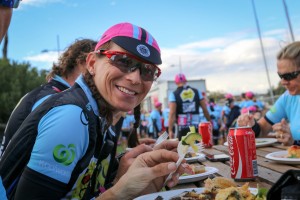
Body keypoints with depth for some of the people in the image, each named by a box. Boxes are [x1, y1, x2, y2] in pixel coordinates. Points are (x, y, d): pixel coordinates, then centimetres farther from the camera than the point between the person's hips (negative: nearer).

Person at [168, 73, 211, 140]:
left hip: (183, 129, -2)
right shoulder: (196, 92, 7)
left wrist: (170, 130, -9)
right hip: (196, 127, 3)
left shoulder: (174, 94, -2)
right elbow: (205, 110, 7)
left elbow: (172, 114, -10)